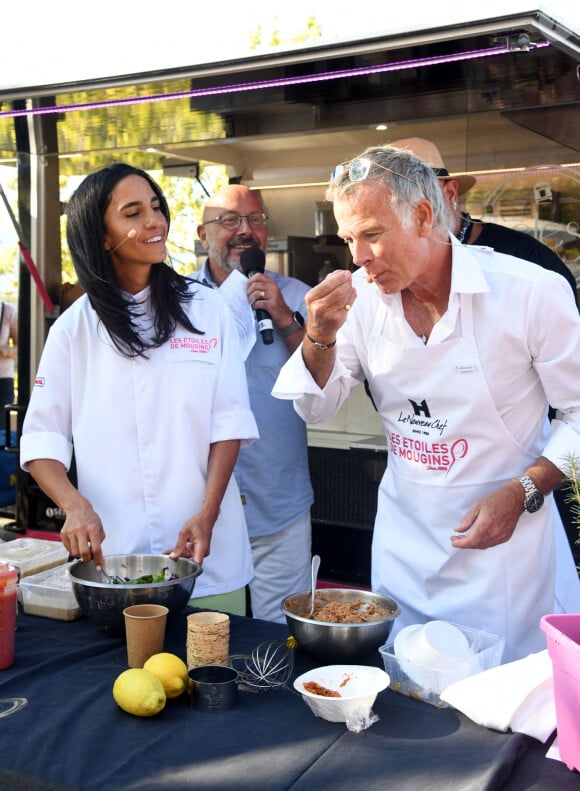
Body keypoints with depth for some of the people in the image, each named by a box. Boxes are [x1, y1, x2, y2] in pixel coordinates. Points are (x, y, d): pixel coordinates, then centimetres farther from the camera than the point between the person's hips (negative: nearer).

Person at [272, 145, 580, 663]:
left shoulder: (533, 292, -14)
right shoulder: (361, 296, -2)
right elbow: (317, 408, 3)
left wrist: (521, 494, -17)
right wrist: (320, 335, -15)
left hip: (507, 547, -3)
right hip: (405, 544, 4)